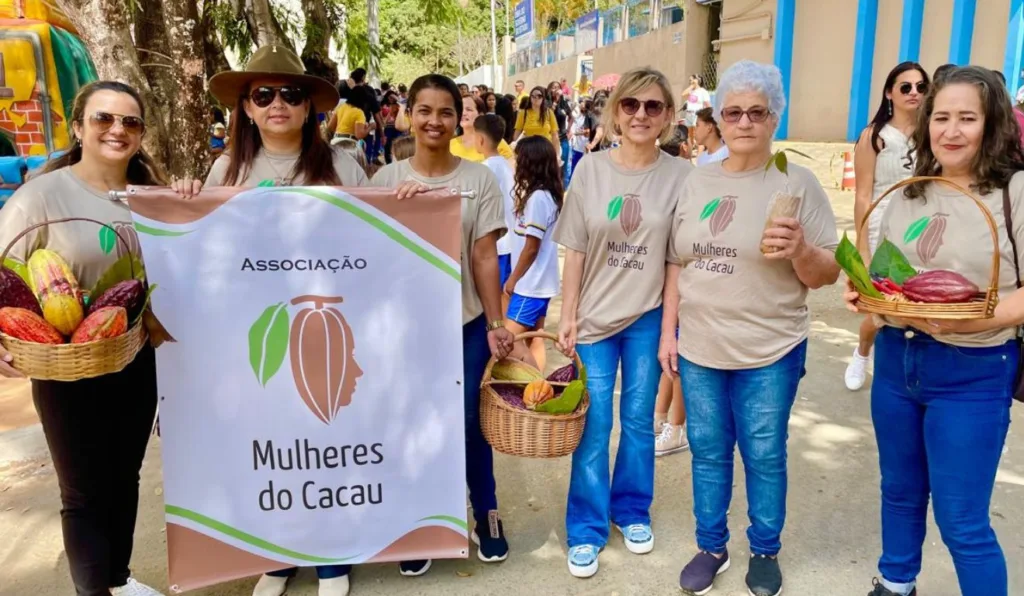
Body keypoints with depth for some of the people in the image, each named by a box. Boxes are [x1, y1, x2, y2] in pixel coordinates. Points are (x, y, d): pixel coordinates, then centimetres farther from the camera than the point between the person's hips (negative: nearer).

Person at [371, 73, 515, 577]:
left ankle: (486, 517, 32)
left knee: (470, 425, 9)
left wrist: (495, 323, -4)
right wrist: (398, 208, -19)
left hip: (465, 325, -1)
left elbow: (485, 258, -3)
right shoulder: (387, 179, -1)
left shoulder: (480, 179, -4)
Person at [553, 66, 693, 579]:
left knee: (639, 420, 13)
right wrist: (568, 317, -4)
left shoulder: (680, 175, -6)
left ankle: (632, 510, 35)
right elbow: (574, 251, -2)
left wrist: (670, 328, -5)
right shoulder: (590, 169, -4)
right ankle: (587, 529, 21)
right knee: (593, 426, 5)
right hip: (595, 315, 0)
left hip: (649, 317, 0)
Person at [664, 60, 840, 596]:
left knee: (764, 457, 10)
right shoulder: (696, 181, 5)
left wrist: (799, 250, -25)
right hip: (697, 348, 4)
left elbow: (827, 274, -5)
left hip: (770, 352, -3)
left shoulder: (797, 182, -6)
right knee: (707, 452, 14)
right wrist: (668, 332, 5)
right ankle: (711, 547, 33)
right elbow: (677, 265, 9)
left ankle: (765, 552, 32)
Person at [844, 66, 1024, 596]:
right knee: (900, 492, 22)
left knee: (962, 522, 3)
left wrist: (975, 321, -30)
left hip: (972, 373, -5)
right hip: (896, 359, 6)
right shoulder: (909, 192, 7)